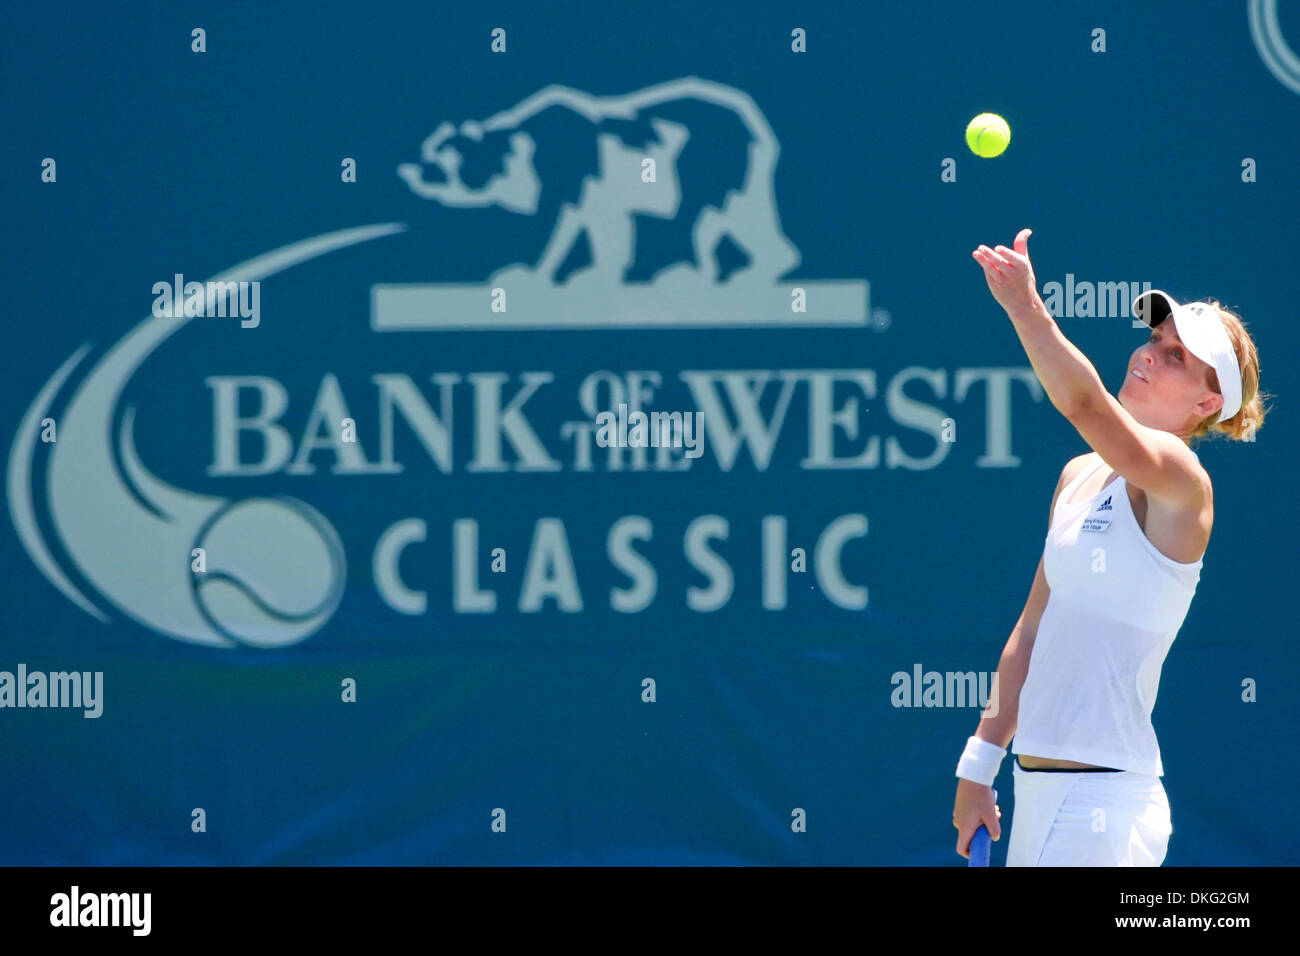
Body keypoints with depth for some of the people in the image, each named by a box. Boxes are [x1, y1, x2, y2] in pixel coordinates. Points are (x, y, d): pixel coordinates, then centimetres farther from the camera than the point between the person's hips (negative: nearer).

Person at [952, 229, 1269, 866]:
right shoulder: (1079, 477, 14)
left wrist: (1024, 306, -45)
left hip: (1104, 795, -8)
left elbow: (1084, 404, -31)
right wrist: (981, 765, 18)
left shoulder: (1180, 479, -11)